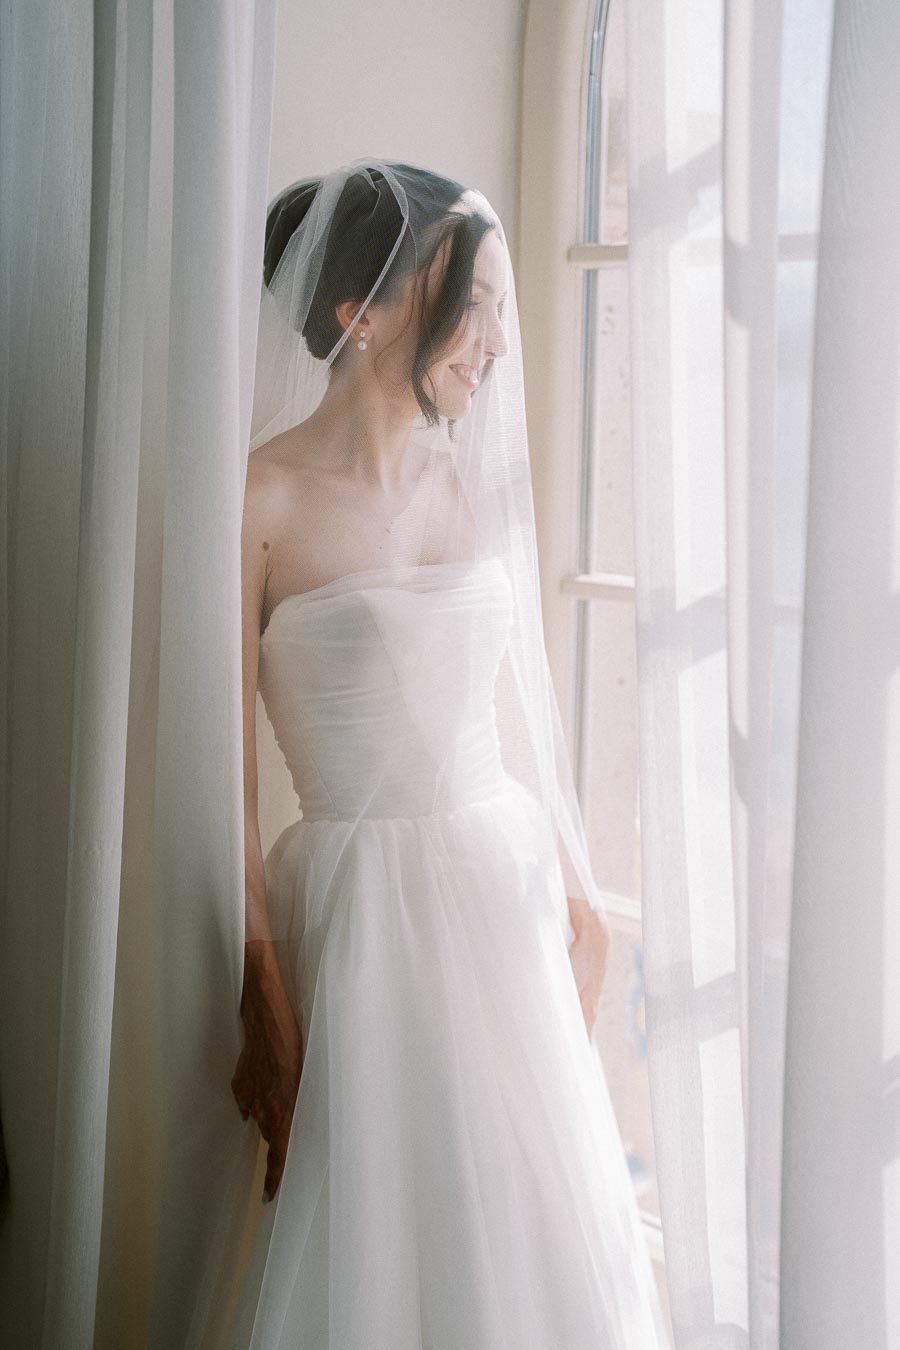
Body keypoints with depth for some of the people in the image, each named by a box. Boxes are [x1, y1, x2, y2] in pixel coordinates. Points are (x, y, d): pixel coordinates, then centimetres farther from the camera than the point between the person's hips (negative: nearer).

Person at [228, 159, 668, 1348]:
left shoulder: (475, 484, 6)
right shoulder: (265, 500, -13)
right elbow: (229, 761, -12)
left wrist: (576, 891, 16)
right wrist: (265, 993, -14)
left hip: (506, 884, 6)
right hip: (364, 905, -6)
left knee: (533, 1237, 16)